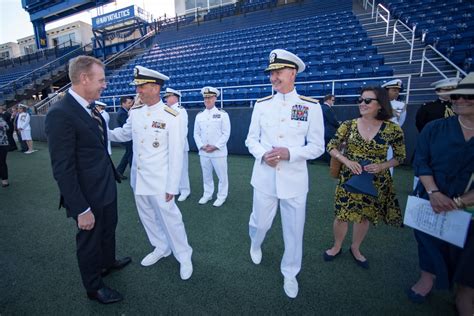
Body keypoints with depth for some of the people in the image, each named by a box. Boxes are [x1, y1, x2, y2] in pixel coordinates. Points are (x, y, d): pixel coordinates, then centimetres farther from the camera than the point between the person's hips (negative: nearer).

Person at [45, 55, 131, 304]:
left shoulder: (90, 109, 3)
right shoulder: (60, 114, -23)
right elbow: (63, 169, -23)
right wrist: (81, 209, -21)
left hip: (107, 188, 8)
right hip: (88, 195, -8)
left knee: (109, 229, 27)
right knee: (89, 240, 15)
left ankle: (108, 262, 54)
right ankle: (94, 286, 39)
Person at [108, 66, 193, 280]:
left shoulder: (171, 117, -16)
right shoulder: (135, 111, 2)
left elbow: (176, 155, -16)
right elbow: (124, 134, 18)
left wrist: (172, 187, -14)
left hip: (159, 180, -6)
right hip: (138, 178, 7)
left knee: (170, 218, 5)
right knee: (147, 217, 20)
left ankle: (184, 256, 27)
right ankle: (161, 248, 43)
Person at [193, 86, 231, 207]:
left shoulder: (223, 114, -4)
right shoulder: (199, 115, 8)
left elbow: (226, 133, -8)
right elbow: (196, 133, 9)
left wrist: (215, 146, -14)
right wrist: (201, 146, -7)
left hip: (218, 152, -4)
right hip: (203, 152, 4)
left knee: (222, 175, 6)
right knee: (206, 175, 15)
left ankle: (221, 196, 22)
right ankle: (207, 194, 31)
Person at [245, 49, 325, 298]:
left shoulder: (311, 106, -4)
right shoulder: (261, 105, 3)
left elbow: (317, 146, -3)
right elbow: (251, 139, 7)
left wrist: (289, 152, -20)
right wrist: (263, 154, -14)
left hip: (294, 180, -1)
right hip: (264, 178, 2)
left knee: (294, 231, 12)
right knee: (260, 223, 17)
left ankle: (290, 274, 39)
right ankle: (255, 244, 54)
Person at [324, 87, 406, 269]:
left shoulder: (393, 129, -8)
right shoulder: (349, 125, -7)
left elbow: (400, 157, 2)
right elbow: (331, 147, -3)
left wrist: (382, 166, -16)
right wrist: (347, 161, -18)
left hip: (376, 181, 1)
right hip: (349, 178, 0)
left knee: (365, 216, 16)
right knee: (342, 215, 7)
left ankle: (355, 249, 41)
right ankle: (337, 247, 34)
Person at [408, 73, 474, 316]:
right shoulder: (434, 128, -1)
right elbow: (420, 161, -5)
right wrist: (434, 193, -17)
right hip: (431, 201, 0)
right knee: (429, 241, 14)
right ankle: (427, 278, 37)